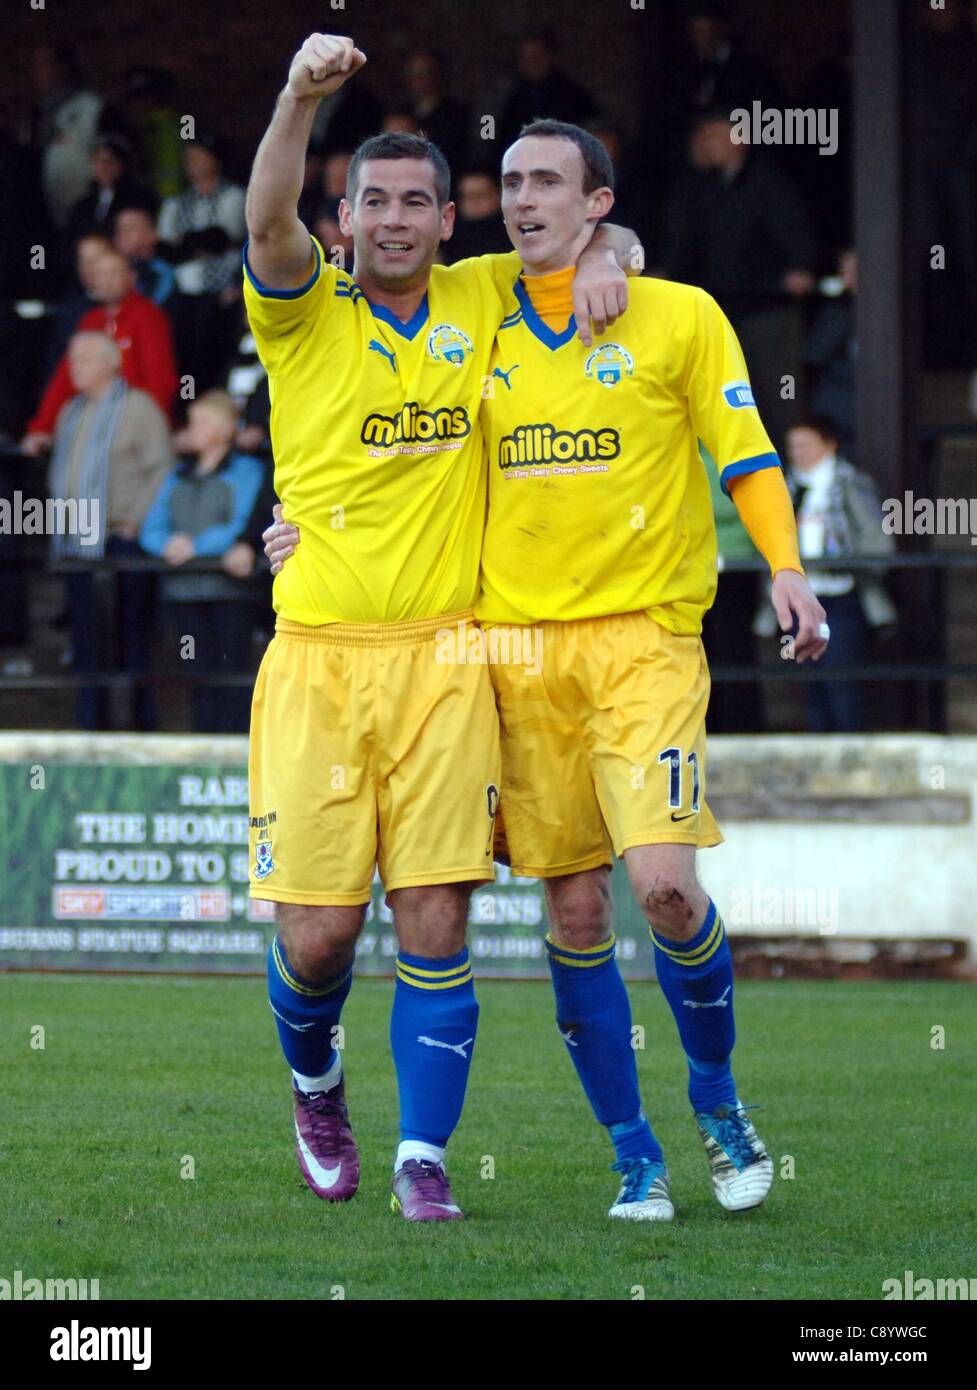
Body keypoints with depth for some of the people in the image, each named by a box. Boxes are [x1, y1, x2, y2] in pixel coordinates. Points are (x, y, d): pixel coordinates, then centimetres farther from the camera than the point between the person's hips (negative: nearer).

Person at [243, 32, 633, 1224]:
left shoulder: (481, 301, 9)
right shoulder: (303, 310, 1)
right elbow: (268, 223, -21)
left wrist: (601, 257, 0)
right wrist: (302, 96, -37)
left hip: (444, 656, 2)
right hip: (316, 656, -2)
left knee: (436, 923, -5)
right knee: (316, 931, -3)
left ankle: (424, 1158, 2)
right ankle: (315, 1083, 27)